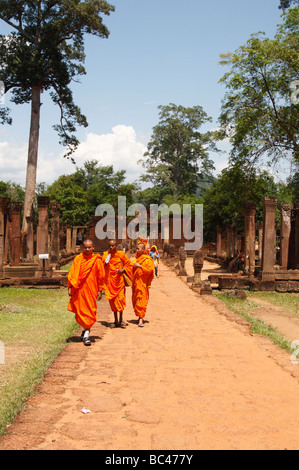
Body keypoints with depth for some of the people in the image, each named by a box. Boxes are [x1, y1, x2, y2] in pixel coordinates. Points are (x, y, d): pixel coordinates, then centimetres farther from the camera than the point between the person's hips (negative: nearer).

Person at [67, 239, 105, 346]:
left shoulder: (97, 260, 0)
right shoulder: (78, 259, 4)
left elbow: (101, 276, 4)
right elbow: (72, 273, 5)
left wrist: (100, 290, 2)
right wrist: (70, 287, -2)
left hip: (91, 289, -2)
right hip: (79, 290, 2)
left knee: (89, 312, -3)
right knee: (80, 311, 9)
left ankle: (86, 334, 0)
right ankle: (86, 329, 31)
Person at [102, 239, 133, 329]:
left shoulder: (121, 254, -2)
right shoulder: (106, 254, 5)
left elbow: (128, 264, 3)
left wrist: (122, 270, -14)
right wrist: (105, 262, -11)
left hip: (118, 280, -2)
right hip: (109, 280, 2)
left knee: (120, 299, -5)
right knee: (112, 300, 5)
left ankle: (121, 320, 7)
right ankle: (116, 320, 13)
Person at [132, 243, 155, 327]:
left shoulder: (148, 260, -5)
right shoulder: (136, 259, 15)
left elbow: (150, 270, -15)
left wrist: (140, 266, -21)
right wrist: (134, 266, 3)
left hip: (143, 283, -7)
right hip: (135, 283, 7)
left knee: (141, 301, -11)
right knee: (135, 300, 9)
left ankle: (141, 319, -13)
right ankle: (140, 317, 22)